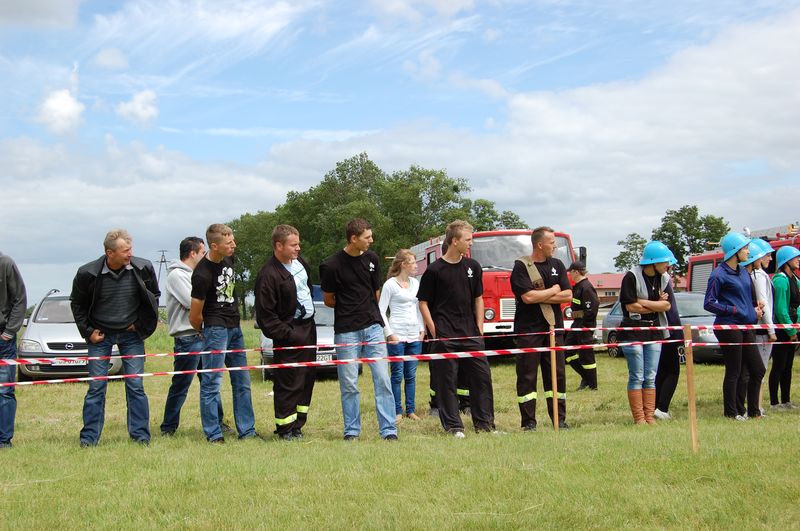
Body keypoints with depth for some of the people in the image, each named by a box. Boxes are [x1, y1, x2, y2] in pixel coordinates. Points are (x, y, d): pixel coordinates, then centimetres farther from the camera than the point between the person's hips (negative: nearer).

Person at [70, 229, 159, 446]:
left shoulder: (143, 269, -12)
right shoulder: (88, 273, -15)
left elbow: (154, 296, 6)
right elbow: (77, 304, 3)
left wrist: (142, 324, 1)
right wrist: (87, 331, -2)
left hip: (131, 333, 1)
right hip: (100, 334, -1)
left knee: (135, 385, 0)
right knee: (96, 386, 0)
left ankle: (140, 434, 8)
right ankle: (89, 437, 8)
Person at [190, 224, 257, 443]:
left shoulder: (228, 260, 4)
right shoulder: (202, 275, -20)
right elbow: (194, 317, -13)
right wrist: (204, 333, 3)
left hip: (234, 327, 8)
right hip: (215, 329, -8)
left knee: (242, 382, 11)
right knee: (211, 383, -3)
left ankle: (247, 430, 17)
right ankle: (213, 434, 2)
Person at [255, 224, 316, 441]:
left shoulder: (299, 261, 7)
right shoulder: (269, 274, -19)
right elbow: (265, 314, -19)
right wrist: (287, 334, -19)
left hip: (308, 327, 9)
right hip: (289, 332, -9)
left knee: (307, 378, 11)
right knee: (288, 383, -6)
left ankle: (297, 424, 19)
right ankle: (285, 428, 2)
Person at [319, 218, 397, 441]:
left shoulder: (372, 259, 6)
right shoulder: (332, 266, -9)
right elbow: (328, 300, 2)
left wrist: (368, 310, 12)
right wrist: (349, 308, 8)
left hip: (373, 327, 3)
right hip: (346, 331, -3)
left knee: (382, 379, -2)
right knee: (349, 384, 2)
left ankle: (388, 430, 0)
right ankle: (351, 430, 14)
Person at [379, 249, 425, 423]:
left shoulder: (415, 283, 13)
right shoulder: (390, 284, -5)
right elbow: (381, 310, -6)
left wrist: (422, 329, 10)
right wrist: (389, 333, -11)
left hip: (414, 336, 5)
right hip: (397, 336, -5)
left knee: (411, 375, 7)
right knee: (397, 374, -2)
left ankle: (411, 410, 13)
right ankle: (397, 411, 3)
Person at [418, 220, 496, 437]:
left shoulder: (473, 267, 9)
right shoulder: (435, 270, -5)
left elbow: (478, 299, 15)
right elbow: (423, 302, -2)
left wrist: (479, 329, 8)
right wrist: (434, 331, -9)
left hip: (471, 334, 5)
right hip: (444, 337, -4)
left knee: (482, 376, 4)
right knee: (446, 381, -1)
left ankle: (484, 422, 13)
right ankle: (453, 425, 7)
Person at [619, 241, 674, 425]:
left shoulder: (664, 278, 6)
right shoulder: (632, 277, -12)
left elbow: (667, 305, -2)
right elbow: (631, 306, -16)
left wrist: (643, 302, -13)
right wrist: (657, 304, -8)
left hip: (654, 331, 6)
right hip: (633, 331, -6)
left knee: (650, 377, 7)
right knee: (637, 377, -3)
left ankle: (650, 417, 11)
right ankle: (639, 418, 0)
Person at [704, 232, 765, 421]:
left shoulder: (743, 272, 14)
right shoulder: (719, 274, -10)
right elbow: (709, 304, -12)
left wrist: (755, 310, 7)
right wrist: (734, 310, -16)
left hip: (746, 327, 8)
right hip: (728, 327, -8)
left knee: (757, 369, 9)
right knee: (734, 372, -2)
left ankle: (752, 410, 19)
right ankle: (731, 412, 10)